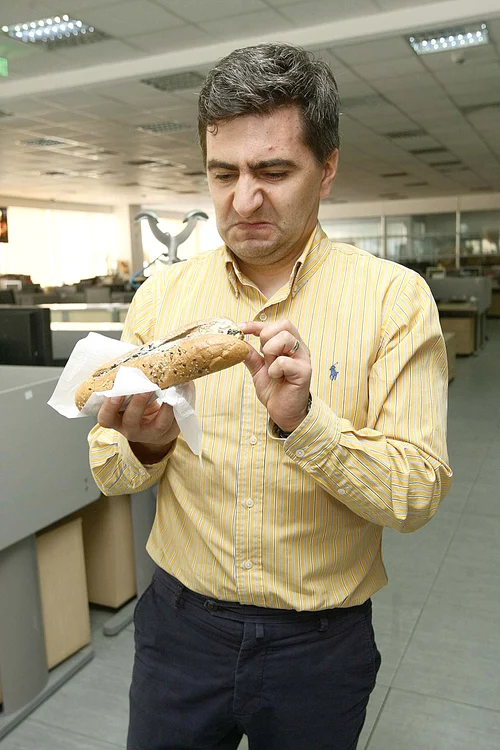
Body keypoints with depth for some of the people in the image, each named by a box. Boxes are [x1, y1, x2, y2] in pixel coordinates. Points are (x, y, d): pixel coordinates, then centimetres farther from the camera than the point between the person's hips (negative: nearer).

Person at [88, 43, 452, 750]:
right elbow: (112, 473, -1)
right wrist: (143, 445, -23)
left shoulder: (394, 298, -12)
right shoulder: (161, 294, -4)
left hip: (320, 640, -1)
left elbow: (417, 495, -15)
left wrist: (305, 421, -31)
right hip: (180, 619, 2)